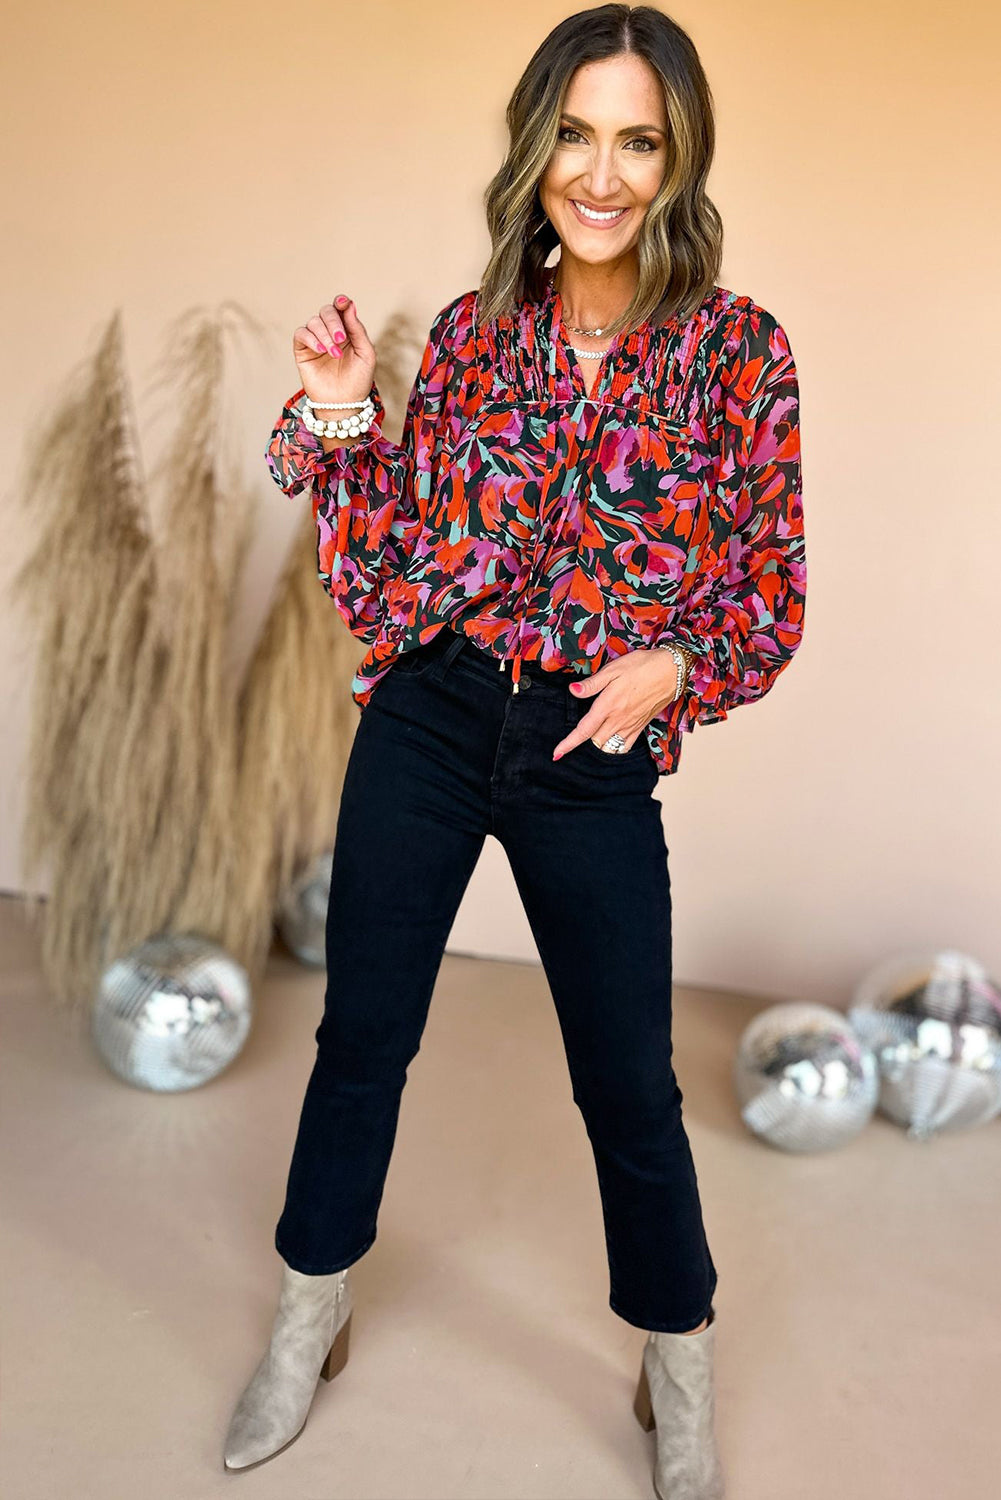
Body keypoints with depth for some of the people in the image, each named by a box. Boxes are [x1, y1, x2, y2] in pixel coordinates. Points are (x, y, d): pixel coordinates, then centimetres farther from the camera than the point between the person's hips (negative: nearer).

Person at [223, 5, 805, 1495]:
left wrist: (672, 664, -18)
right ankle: (307, 1331, 39)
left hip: (592, 759, -2)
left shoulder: (738, 348, -4)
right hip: (425, 727, 2)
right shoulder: (470, 334, 2)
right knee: (362, 1036, 13)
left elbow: (774, 588, 0)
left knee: (630, 1083, 9)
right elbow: (384, 573, 4)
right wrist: (340, 417, -7)